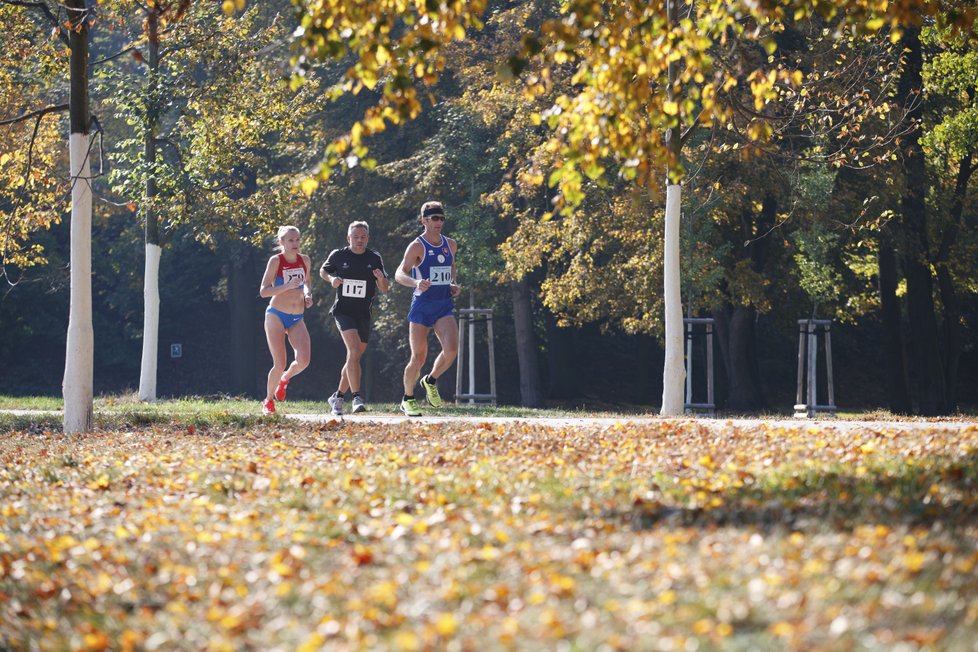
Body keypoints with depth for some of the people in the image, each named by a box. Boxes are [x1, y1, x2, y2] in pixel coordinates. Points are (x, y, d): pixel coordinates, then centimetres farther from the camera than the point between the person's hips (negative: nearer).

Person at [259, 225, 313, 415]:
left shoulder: (304, 260, 4)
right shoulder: (276, 261, -10)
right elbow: (263, 291, -14)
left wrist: (308, 294, 1)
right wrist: (287, 286, -26)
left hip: (297, 319, 4)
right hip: (276, 316, -4)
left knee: (303, 360, -16)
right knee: (279, 364, -9)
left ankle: (284, 379, 18)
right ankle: (268, 401, 15)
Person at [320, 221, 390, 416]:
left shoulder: (374, 258, 2)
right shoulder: (338, 255, -2)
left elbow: (384, 289, 5)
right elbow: (323, 270, 16)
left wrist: (381, 279, -18)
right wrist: (331, 279, -6)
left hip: (363, 313, 4)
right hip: (343, 310, -4)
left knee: (354, 357, 12)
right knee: (354, 351, -23)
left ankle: (338, 397, 30)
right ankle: (356, 398, -27)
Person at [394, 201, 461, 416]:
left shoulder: (450, 245, 10)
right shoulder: (417, 246, -8)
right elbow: (399, 274, -18)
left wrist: (455, 284, 9)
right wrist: (416, 282, -38)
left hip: (444, 306, 4)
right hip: (422, 305, -4)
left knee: (451, 350, -18)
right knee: (418, 358, -2)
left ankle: (431, 381, 10)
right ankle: (408, 399, 20)